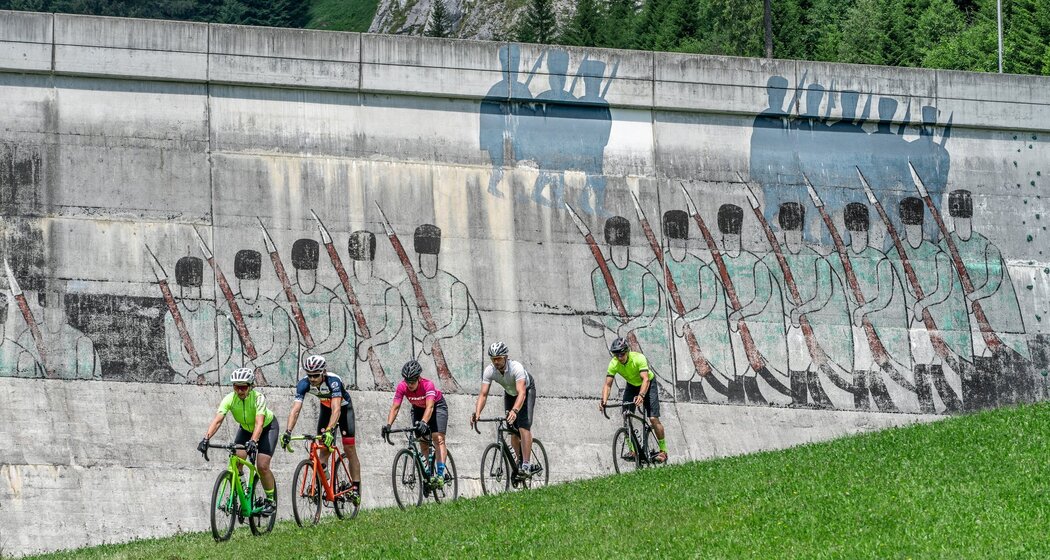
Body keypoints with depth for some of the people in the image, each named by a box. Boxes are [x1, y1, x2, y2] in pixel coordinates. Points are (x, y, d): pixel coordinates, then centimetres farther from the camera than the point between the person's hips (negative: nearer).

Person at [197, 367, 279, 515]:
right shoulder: (230, 399, -26)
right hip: (246, 429, 4)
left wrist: (253, 441, -64)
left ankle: (271, 500, 2)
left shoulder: (258, 398, -35)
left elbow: (259, 422, -47)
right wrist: (206, 438, -52)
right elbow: (217, 420, -36)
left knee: (262, 466, -18)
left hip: (267, 427, -4)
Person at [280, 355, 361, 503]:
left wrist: (329, 431, -63)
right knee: (323, 449, -5)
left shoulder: (333, 381, -40)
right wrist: (288, 432, -49)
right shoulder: (304, 384, -28)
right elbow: (295, 410, -35)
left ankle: (356, 488, -4)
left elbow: (336, 409, -49)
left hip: (344, 408, -4)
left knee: (349, 449, -8)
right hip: (326, 408, 4)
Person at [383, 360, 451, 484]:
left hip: (437, 405, -4)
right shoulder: (402, 387, -27)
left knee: (438, 439, -19)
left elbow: (430, 407, -47)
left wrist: (423, 422, -63)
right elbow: (395, 407, -29)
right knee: (423, 442, 0)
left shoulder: (428, 384, -37)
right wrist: (388, 425, -44)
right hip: (418, 408, 4)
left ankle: (441, 473, -26)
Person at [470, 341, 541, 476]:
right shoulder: (489, 371, -25)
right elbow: (483, 394, -28)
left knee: (524, 427, -22)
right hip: (509, 393, 5)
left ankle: (526, 465, -27)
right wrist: (477, 413, -44)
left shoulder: (516, 368, -38)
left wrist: (514, 411, -64)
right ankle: (520, 462, 16)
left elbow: (521, 393, -48)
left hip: (527, 390, -5)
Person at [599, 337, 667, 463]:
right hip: (632, 386, 4)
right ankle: (633, 450, -1)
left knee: (653, 419, -13)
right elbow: (608, 384, -24)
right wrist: (604, 400, -42)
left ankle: (663, 451, -1)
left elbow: (645, 379, -43)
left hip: (648, 385, -4)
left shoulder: (639, 358, -34)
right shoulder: (614, 364, -22)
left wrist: (641, 395, -60)